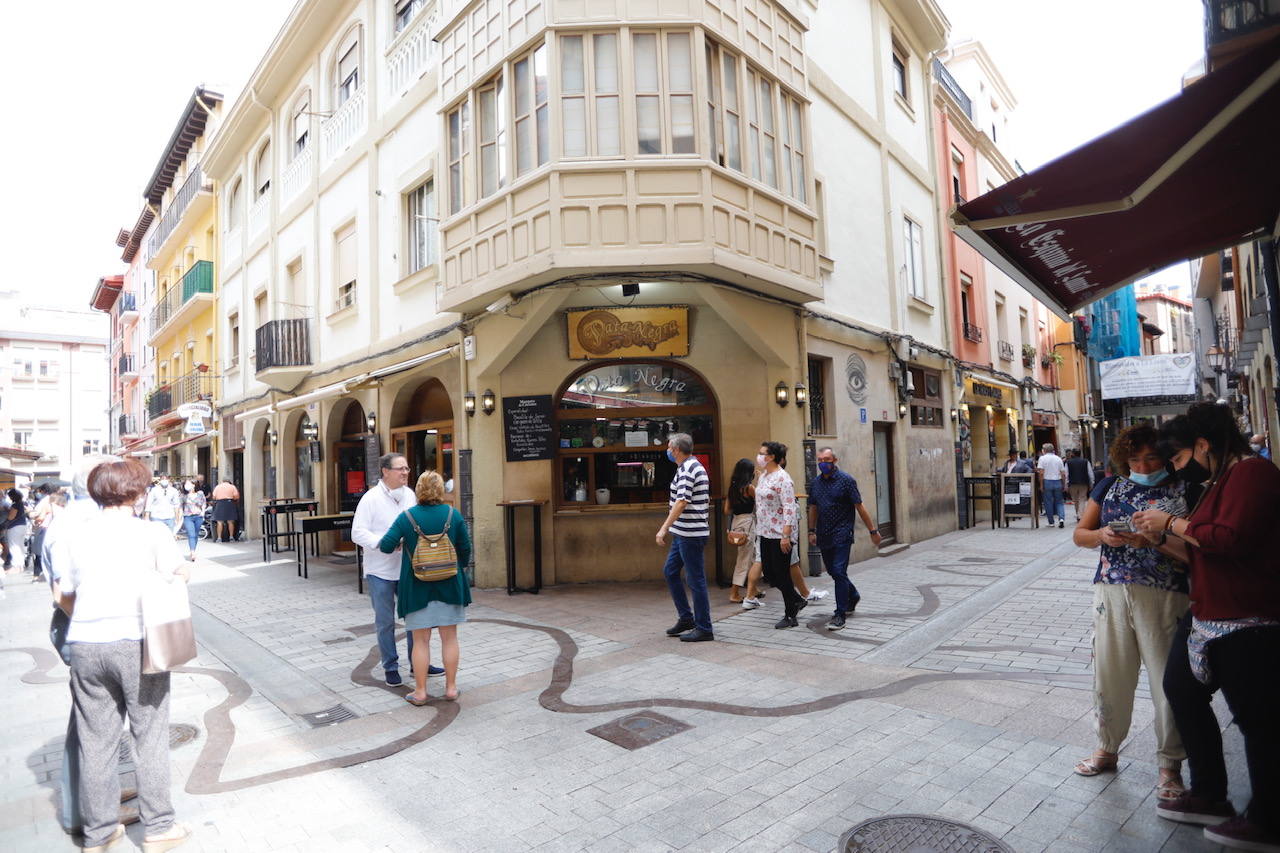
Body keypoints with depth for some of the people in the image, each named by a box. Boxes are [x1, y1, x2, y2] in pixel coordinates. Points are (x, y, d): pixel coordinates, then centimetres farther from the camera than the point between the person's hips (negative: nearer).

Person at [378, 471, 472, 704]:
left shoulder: (406, 517, -7)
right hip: (449, 586, 1)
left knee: (420, 640, 9)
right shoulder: (453, 514, -4)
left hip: (417, 587, -1)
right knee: (449, 637, 11)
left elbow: (386, 546, -10)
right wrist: (460, 568, 17)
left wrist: (398, 545, 13)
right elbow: (465, 548, 0)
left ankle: (420, 692, 15)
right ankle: (451, 687, 18)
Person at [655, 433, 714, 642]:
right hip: (683, 533, 11)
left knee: (695, 580, -2)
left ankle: (704, 629, 7)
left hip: (690, 534, -11)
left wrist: (664, 528, -26)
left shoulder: (687, 469, -16)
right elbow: (706, 500, 21)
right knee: (670, 571, 16)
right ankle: (686, 617, 23)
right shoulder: (696, 466, 16)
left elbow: (681, 502, -25)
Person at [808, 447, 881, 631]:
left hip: (842, 535, -6)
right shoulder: (815, 483, 8)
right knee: (832, 571, 15)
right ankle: (853, 596, 42)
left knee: (839, 572, -10)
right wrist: (812, 531, 16)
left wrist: (873, 531, -6)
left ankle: (840, 615, -1)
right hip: (823, 536, 6)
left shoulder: (846, 480, -8)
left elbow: (860, 507, -7)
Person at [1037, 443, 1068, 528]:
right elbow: (1063, 472, 6)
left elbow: (1041, 471, -14)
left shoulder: (1042, 458, -3)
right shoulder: (1058, 458, 8)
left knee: (1048, 502, 5)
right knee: (1059, 502, 11)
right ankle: (1061, 518, -10)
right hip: (1057, 481, 3)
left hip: (1047, 481, -3)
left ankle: (1051, 522, 9)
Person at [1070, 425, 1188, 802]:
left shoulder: (1183, 492, -1)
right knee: (1110, 674, 11)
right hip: (1112, 591, 3)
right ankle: (1108, 748, 30)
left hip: (1164, 597, -3)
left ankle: (1170, 765, 22)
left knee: (1167, 680, 3)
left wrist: (1154, 540, -23)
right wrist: (1102, 535, -11)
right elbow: (1079, 533, 9)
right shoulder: (1110, 487, 8)